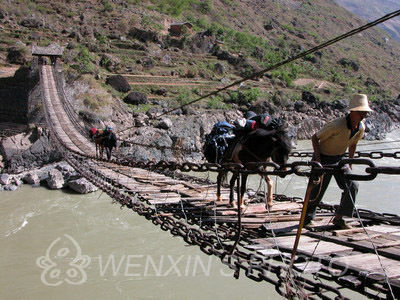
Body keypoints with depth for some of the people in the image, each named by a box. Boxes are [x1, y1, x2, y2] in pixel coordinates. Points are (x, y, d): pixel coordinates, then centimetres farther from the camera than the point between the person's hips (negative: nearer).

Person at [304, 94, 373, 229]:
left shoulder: (361, 127, -7)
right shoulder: (337, 125, -29)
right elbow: (315, 138, -19)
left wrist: (350, 164, 14)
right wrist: (317, 160, -24)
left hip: (339, 159, 6)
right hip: (324, 158, -6)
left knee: (352, 186, -8)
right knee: (317, 190, -1)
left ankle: (338, 218, 3)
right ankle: (307, 217, 26)